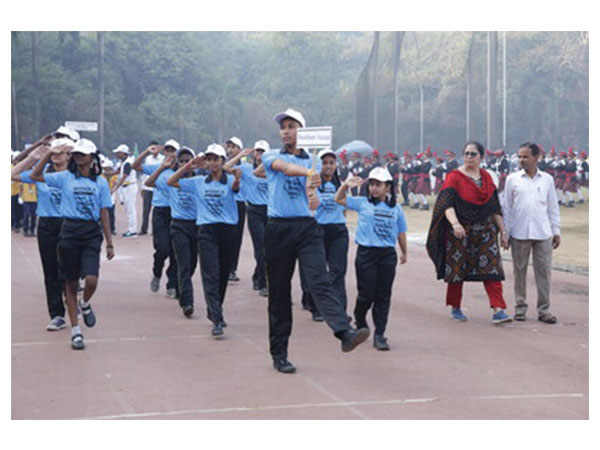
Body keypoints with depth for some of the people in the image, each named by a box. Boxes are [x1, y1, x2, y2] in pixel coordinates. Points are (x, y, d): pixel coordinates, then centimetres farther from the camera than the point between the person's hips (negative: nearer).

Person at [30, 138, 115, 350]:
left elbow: (104, 214, 7)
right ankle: (75, 331, 14)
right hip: (69, 231, 0)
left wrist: (109, 243, 5)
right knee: (71, 283, 3)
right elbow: (35, 175, 1)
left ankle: (85, 304, 19)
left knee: (91, 280, -17)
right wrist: (49, 154, -7)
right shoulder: (65, 177, 5)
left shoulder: (100, 182, 6)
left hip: (91, 233, 0)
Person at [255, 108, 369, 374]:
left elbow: (313, 200, 9)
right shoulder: (271, 157, 8)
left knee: (320, 282, -16)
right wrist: (308, 173, -38)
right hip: (279, 229, -1)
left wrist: (313, 197, -17)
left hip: (307, 227, 1)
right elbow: (286, 168, -16)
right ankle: (279, 354, 11)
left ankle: (345, 333, -34)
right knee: (279, 292, 3)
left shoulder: (311, 162, 16)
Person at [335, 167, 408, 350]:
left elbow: (401, 232, 16)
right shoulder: (362, 203, 4)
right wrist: (346, 185, -8)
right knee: (367, 294, -1)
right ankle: (360, 321, 29)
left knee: (383, 296, 2)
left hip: (387, 254, 2)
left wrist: (404, 253, 23)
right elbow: (339, 199, 8)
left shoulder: (396, 208, 8)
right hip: (366, 253, -1)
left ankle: (379, 335, 6)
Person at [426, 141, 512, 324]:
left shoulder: (486, 177, 9)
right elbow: (447, 204, -19)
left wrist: (503, 230, 10)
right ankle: (455, 308, 21)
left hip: (485, 230, 4)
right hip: (460, 231, -3)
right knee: (457, 269, 5)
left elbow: (494, 208, 14)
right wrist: (455, 223, -36)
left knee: (491, 268, -6)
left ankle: (498, 310, -9)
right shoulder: (454, 177, -6)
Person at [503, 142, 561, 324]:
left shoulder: (547, 179, 7)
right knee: (519, 271, 5)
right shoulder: (512, 179, 3)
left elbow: (553, 207, 11)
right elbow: (507, 207, 7)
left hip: (543, 234, 1)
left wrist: (556, 231, 9)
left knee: (544, 271, 1)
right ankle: (520, 307, 16)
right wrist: (505, 232, 4)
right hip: (519, 233, -1)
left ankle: (544, 310, 7)